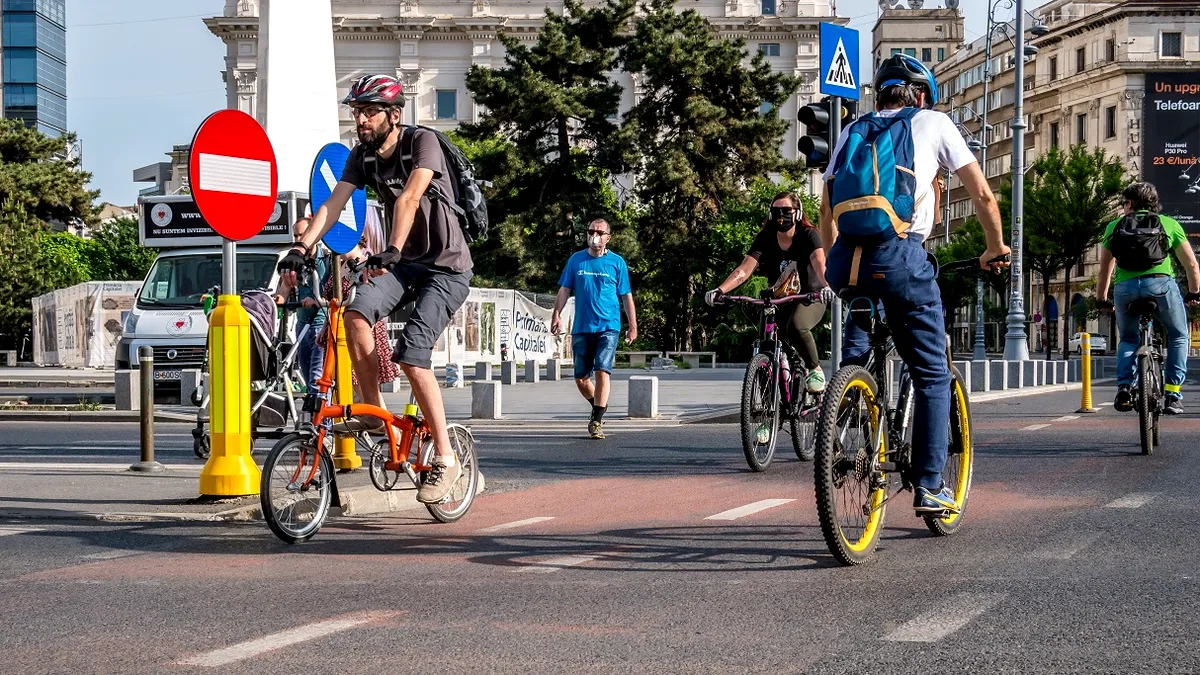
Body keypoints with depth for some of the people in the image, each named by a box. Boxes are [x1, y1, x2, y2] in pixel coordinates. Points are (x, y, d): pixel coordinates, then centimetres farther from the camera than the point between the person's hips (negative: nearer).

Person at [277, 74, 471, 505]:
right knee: (356, 313, -23)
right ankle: (373, 413, -6)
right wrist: (302, 248, -24)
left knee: (410, 355, -20)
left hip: (446, 266, -6)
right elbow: (333, 204, -9)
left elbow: (410, 198, -32)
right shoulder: (363, 155, 2)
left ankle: (446, 460, -9)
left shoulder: (422, 142, -17)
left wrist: (392, 250, -45)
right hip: (404, 262, 6)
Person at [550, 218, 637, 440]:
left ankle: (597, 422, -12)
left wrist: (633, 327, 5)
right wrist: (556, 315, -4)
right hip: (581, 328, 3)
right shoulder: (576, 260, 7)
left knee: (602, 371, -16)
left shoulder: (617, 262, 3)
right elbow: (564, 290, 10)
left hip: (608, 327, -3)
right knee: (580, 378, 6)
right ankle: (599, 408, 31)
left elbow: (626, 296, 7)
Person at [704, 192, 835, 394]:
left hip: (809, 299, -4)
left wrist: (825, 286, -54)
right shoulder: (765, 239, -6)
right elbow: (744, 269, -19)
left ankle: (815, 370, -14)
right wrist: (720, 290, -36)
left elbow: (819, 263, -32)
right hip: (778, 302, 4)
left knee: (796, 325, -35)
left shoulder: (808, 235, -13)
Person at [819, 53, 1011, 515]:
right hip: (900, 256, -4)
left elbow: (826, 207, 25)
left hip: (846, 261, 4)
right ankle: (929, 486, 6)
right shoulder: (932, 123, 15)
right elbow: (982, 195, 15)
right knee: (932, 375, 8)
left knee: (853, 360, 26)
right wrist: (996, 249, 28)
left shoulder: (852, 131, 25)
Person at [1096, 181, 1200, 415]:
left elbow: (1105, 269, 25)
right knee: (1178, 337, 20)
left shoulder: (1114, 227, 21)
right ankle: (1173, 394, 8)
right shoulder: (1169, 224, 18)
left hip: (1124, 288, 1)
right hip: (1161, 283, -1)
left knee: (1128, 340, 25)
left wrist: (1101, 299, 37)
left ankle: (1124, 388, 4)